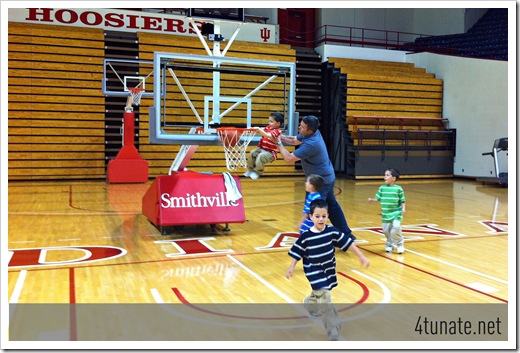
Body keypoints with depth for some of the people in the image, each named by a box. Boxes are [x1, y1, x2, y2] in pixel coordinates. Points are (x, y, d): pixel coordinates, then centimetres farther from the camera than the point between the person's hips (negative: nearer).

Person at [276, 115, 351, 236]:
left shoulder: (311, 144, -31)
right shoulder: (313, 133, -4)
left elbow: (289, 158, -27)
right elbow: (293, 140, 11)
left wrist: (279, 143, -16)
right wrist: (280, 136, -5)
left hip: (320, 181, -10)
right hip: (327, 176, 10)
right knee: (332, 205, 21)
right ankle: (346, 233, 33)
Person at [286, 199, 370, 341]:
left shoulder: (332, 231, -12)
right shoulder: (306, 236, -17)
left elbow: (348, 242, -7)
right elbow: (297, 253, -6)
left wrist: (361, 256, -8)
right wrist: (291, 268, -8)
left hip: (328, 270, 4)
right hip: (314, 272, -4)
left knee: (319, 294, 26)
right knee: (325, 298, -14)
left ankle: (308, 304, 61)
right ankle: (334, 333, -7)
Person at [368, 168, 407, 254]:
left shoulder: (398, 189, -7)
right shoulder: (382, 188, 1)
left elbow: (403, 201, -3)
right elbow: (378, 198, 4)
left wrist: (403, 208, -18)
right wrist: (372, 200, -15)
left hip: (396, 213, -4)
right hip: (386, 214, 4)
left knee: (396, 227, -22)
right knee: (386, 230, 9)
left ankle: (400, 244, 5)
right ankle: (389, 245, 35)